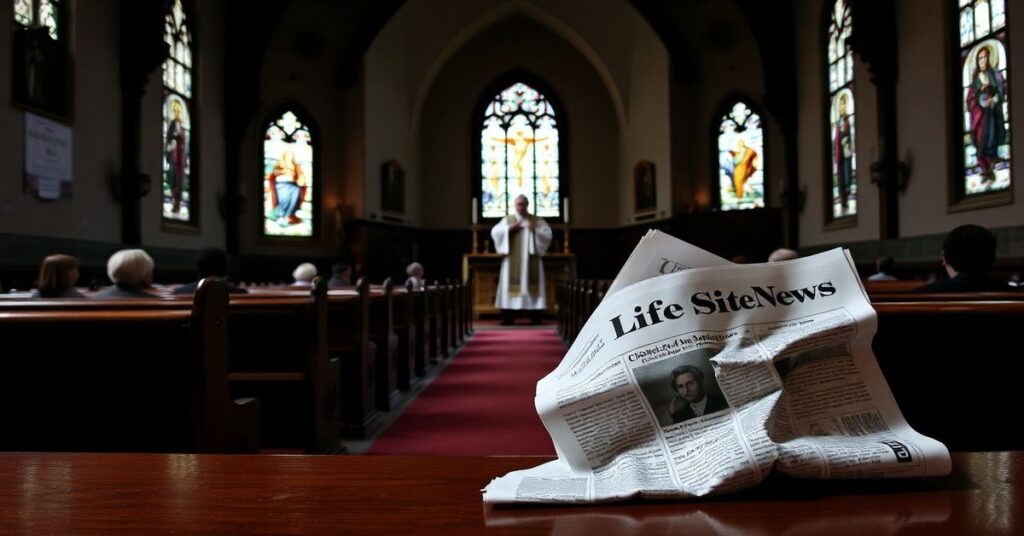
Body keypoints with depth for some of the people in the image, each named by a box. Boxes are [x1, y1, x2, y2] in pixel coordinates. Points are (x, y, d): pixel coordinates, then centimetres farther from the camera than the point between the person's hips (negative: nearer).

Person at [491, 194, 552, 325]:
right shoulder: (507, 220, 10)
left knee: (532, 284, -3)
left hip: (531, 260, 0)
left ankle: (535, 318, 2)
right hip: (512, 260, 0)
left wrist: (535, 230, -14)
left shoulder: (537, 221, 10)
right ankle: (508, 317, -2)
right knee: (510, 284, -5)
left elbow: (548, 235, 0)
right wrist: (510, 228, -12)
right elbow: (494, 232, -1)